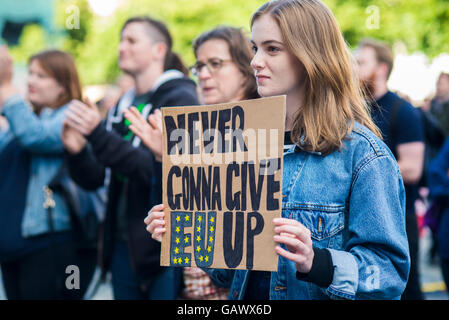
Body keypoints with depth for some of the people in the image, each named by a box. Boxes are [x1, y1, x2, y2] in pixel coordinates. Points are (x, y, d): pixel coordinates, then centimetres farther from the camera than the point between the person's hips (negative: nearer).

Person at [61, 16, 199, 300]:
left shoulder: (181, 99, -7)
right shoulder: (122, 107, 14)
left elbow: (163, 172, -20)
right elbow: (95, 180, 12)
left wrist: (99, 136, -24)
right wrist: (77, 152, -9)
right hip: (123, 244, 7)